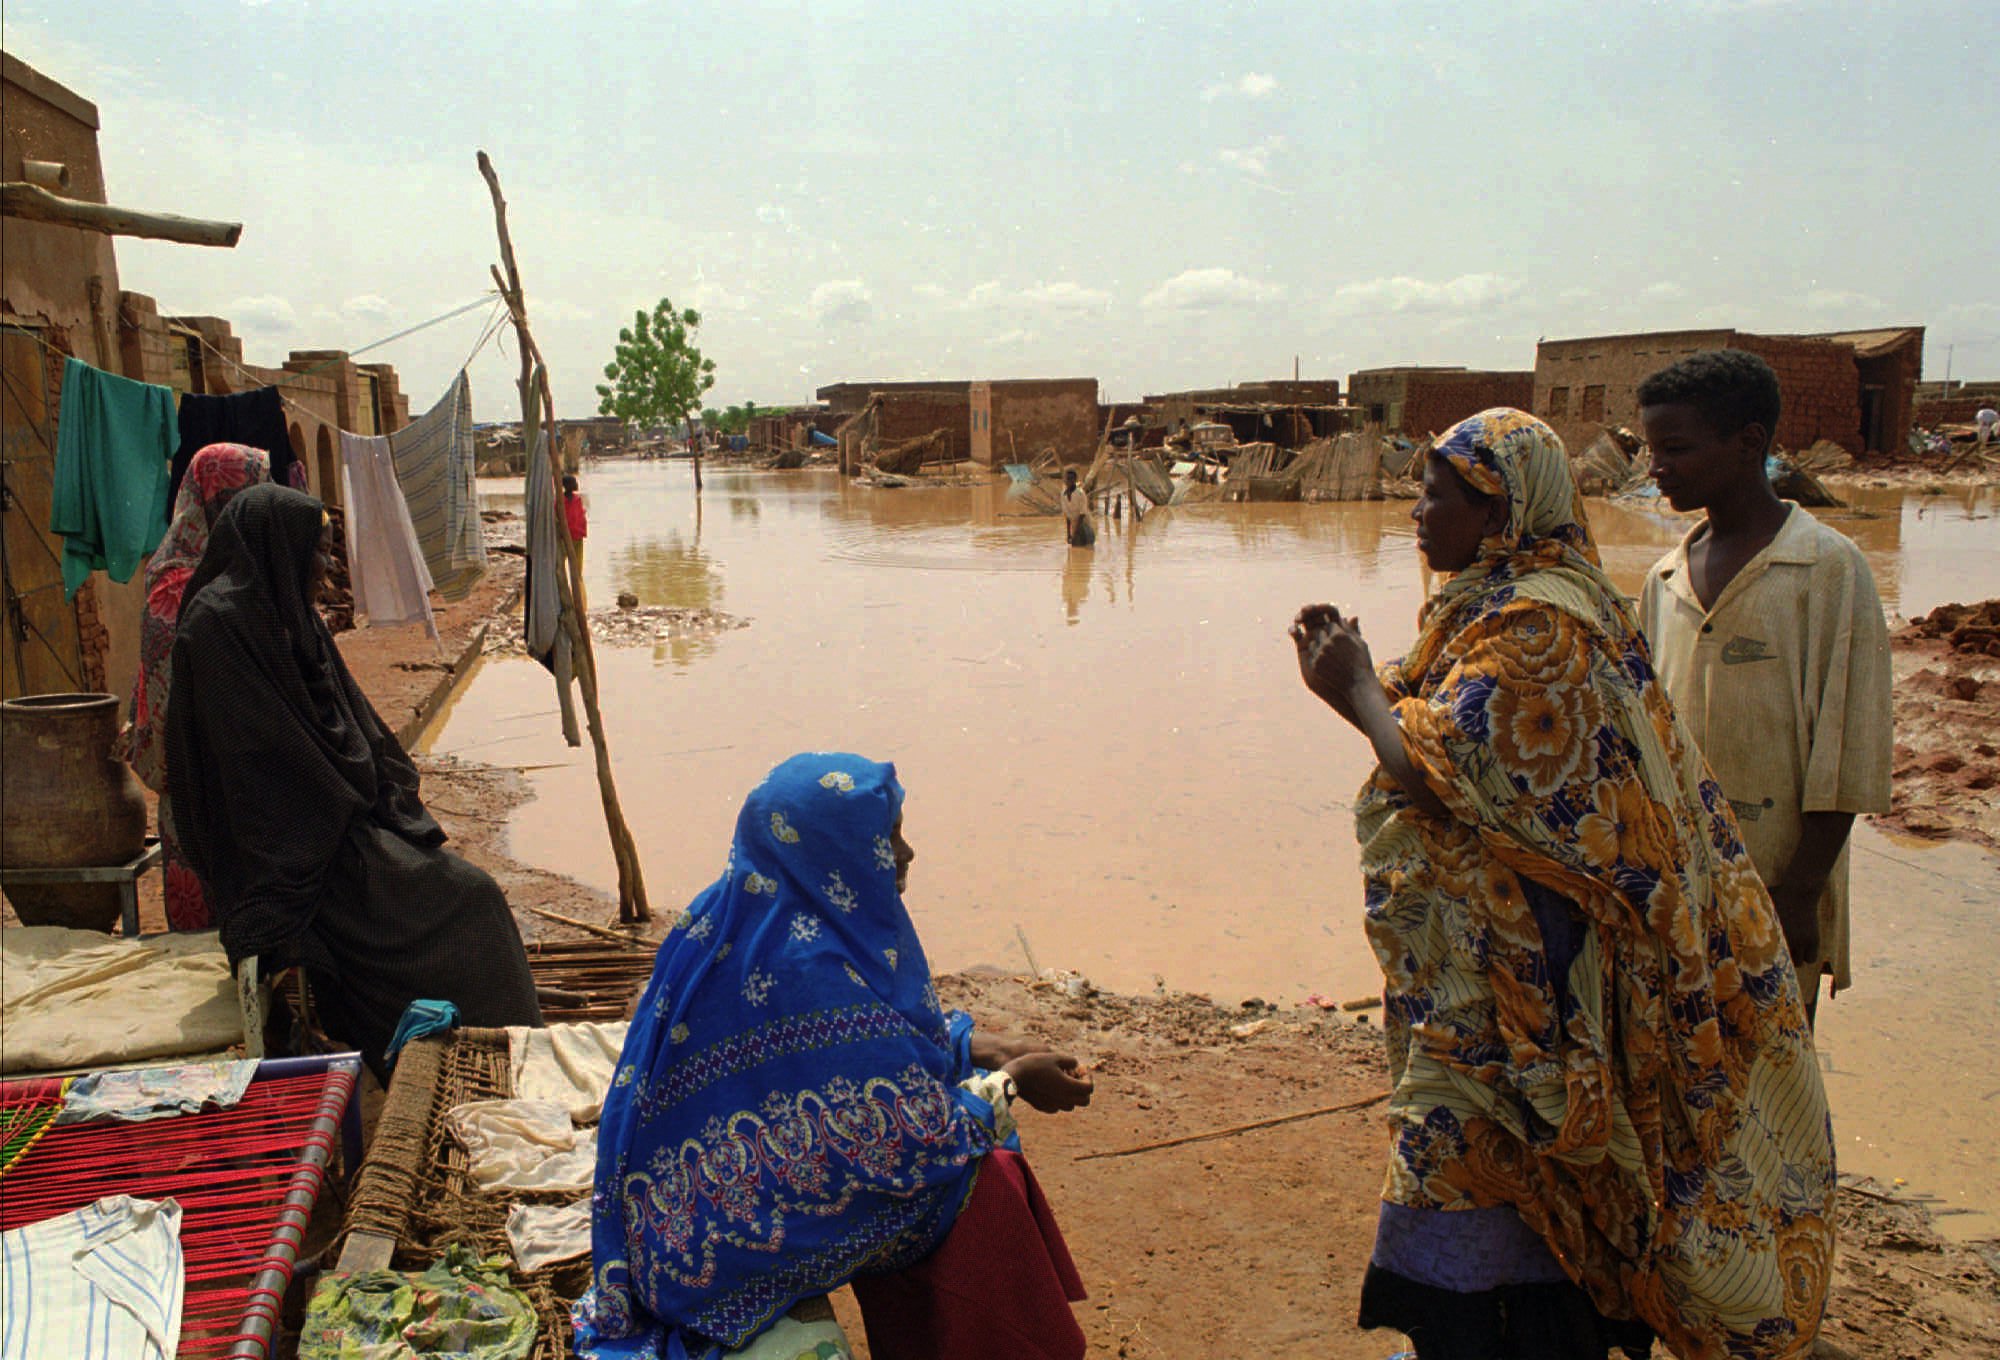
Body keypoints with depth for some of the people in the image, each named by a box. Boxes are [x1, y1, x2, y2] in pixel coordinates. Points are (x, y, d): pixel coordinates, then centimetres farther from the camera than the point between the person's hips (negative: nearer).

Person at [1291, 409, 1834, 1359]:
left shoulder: (1532, 628, -21)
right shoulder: (1514, 601, 11)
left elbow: (1438, 771, -27)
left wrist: (1360, 690, -14)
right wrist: (1358, 683, 6)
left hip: (1512, 972, -10)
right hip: (1498, 966, 10)